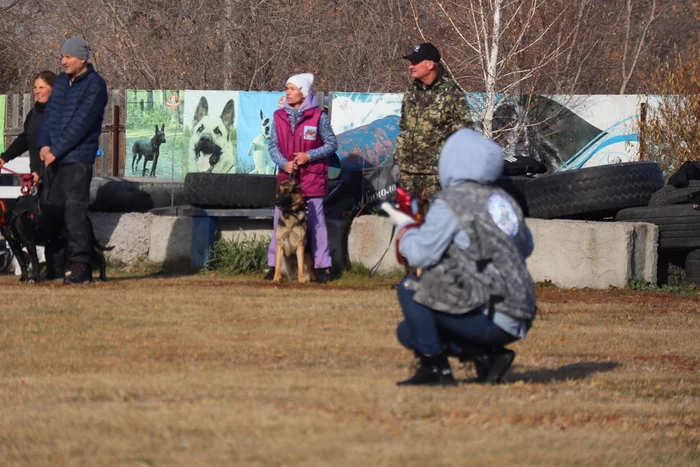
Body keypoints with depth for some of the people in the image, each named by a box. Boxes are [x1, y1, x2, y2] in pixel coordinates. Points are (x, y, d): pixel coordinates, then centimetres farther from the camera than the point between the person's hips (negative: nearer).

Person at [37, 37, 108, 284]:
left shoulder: (95, 85, -10)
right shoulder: (61, 81, 14)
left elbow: (81, 123, -16)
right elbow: (50, 112, 12)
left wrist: (56, 151, -16)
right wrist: (44, 144, -4)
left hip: (78, 158, -8)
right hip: (55, 158, 8)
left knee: (75, 210, -12)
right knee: (53, 208, 9)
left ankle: (80, 265, -11)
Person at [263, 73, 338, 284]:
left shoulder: (318, 116, -3)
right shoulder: (279, 116, 5)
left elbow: (331, 144, 1)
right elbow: (273, 145, 6)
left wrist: (309, 155, -12)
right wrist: (284, 163, -12)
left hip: (312, 177, -3)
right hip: (286, 175, 3)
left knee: (316, 220, -1)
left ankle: (321, 266, 4)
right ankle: (274, 265, 8)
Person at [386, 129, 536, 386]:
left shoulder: (450, 202, -11)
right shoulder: (504, 200, 13)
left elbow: (420, 254, -15)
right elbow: (525, 248, 26)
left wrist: (405, 227, 5)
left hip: (491, 320, -8)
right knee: (409, 332, 18)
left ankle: (435, 367, -3)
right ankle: (487, 356, 8)